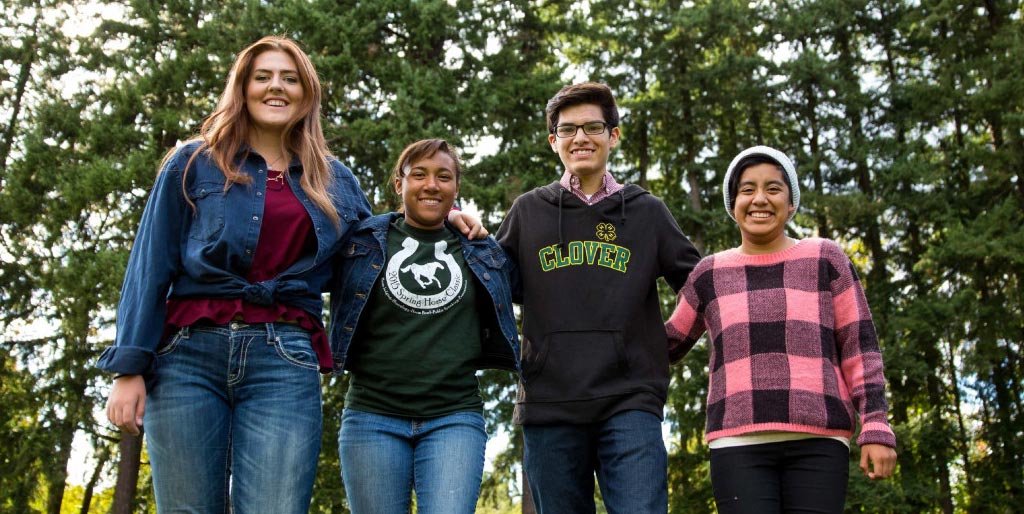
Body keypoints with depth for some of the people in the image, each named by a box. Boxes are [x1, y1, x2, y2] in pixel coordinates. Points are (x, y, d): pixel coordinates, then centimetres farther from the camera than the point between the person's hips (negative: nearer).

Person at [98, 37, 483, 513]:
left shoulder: (334, 180, 19)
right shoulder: (194, 165, 12)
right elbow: (150, 268, 6)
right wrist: (129, 366, -3)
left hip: (285, 363, 1)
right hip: (189, 354, 0)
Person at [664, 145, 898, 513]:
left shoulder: (825, 259, 9)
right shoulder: (711, 274, 13)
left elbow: (860, 348, 6)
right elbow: (670, 345, 25)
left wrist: (877, 429, -3)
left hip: (817, 441, -1)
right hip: (740, 443, 1)